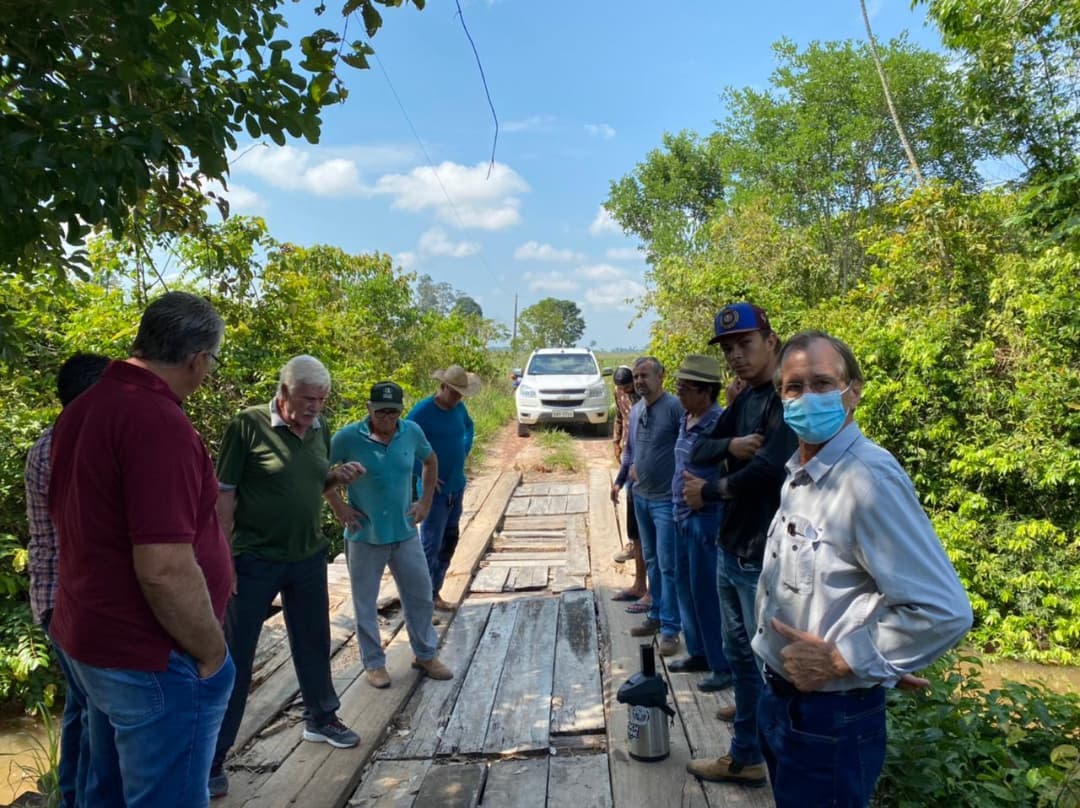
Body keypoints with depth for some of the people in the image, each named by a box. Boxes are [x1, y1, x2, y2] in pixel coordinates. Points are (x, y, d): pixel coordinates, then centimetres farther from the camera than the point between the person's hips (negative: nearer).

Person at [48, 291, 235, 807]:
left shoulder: (81, 409, 5)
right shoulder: (158, 421, -25)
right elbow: (164, 569, -30)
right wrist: (212, 652, -16)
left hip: (88, 639, 9)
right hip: (152, 659, -9)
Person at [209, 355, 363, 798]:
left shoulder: (320, 427, 3)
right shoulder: (247, 425, -15)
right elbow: (224, 494, -12)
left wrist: (336, 477, -7)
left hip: (309, 557, 6)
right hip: (255, 560, -6)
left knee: (313, 643, 20)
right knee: (235, 658, 5)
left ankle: (320, 719, 42)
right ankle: (212, 758, 20)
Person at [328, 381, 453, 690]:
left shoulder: (412, 432, -5)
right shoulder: (348, 437, -16)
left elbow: (430, 461, 14)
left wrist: (425, 501, 7)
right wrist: (339, 507, -7)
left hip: (405, 531, 3)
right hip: (364, 535, -3)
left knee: (420, 595, 14)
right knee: (366, 603, 10)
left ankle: (426, 655, 33)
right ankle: (374, 663, 29)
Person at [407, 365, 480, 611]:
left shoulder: (458, 408, 3)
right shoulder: (422, 411, -18)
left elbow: (469, 426, 25)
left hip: (457, 487, 8)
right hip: (435, 491, -8)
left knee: (449, 542, 15)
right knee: (431, 545, -2)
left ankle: (434, 591, 28)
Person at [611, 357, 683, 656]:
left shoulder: (675, 407, -15)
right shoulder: (635, 410, 9)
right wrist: (619, 479, 20)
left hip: (667, 499, -8)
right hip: (641, 496, 8)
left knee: (667, 564, -3)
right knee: (651, 560, 17)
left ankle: (670, 628, 7)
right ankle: (656, 616, 31)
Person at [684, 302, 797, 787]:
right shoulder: (744, 398, 11)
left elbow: (770, 467, -29)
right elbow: (699, 450, 8)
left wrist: (709, 492, -15)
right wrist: (729, 445, -15)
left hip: (766, 554, -8)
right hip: (731, 546, 9)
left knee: (770, 656, 7)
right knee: (738, 650, 21)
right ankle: (754, 709, 40)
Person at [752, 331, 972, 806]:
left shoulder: (870, 477, -23)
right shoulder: (797, 473, 5)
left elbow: (944, 612, -26)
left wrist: (839, 660, -20)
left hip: (830, 717, -8)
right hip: (779, 697, 8)